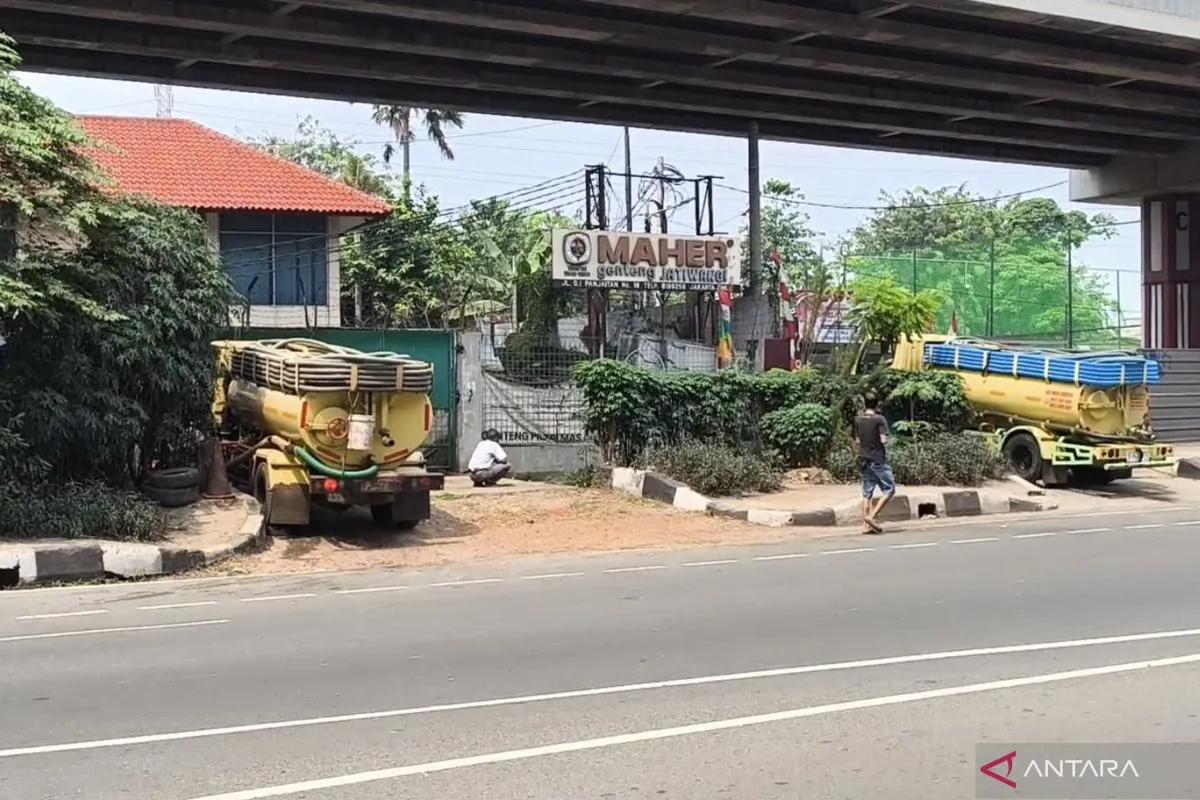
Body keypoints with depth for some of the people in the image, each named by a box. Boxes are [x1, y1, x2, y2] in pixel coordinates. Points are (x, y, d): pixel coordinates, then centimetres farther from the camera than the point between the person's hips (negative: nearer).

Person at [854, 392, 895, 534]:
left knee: (867, 493, 9)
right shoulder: (879, 419, -12)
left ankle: (866, 525, 7)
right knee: (889, 489, 2)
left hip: (863, 460, 6)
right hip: (878, 460, -6)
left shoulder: (858, 419, 5)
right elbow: (883, 440, -17)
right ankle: (871, 516, -10)